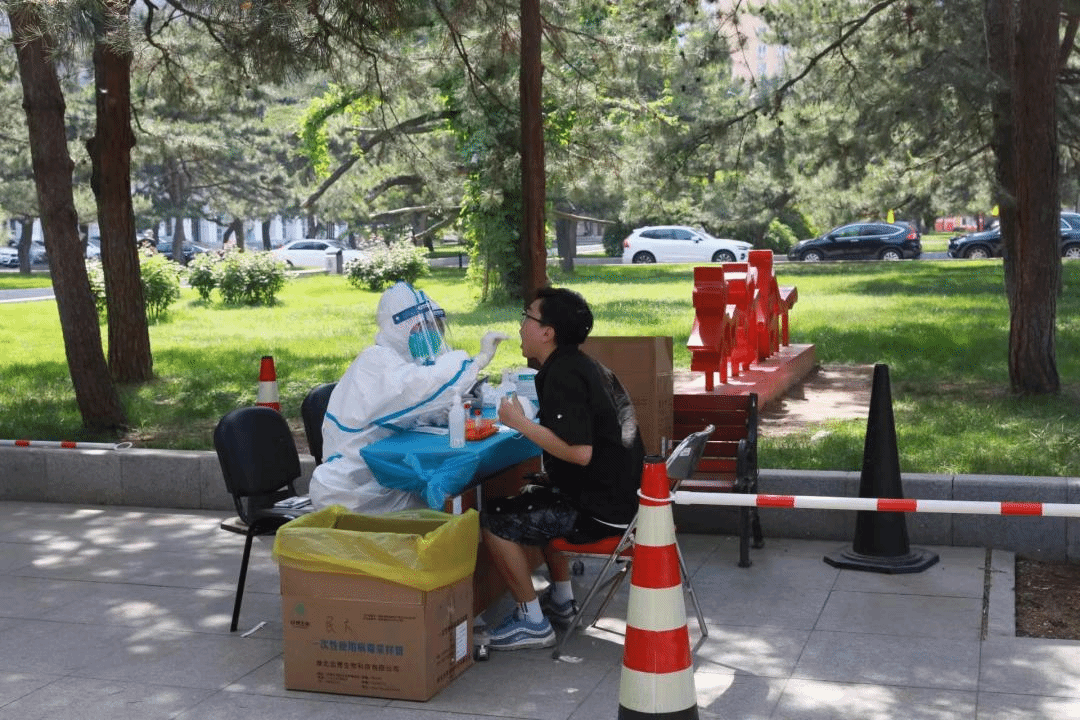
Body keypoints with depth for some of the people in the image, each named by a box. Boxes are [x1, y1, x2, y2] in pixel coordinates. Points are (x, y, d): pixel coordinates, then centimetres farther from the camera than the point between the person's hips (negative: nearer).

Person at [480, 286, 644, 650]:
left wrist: (521, 423, -20)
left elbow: (579, 452, -29)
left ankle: (532, 622, 2)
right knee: (535, 497, 32)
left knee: (495, 520, -7)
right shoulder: (584, 365, 10)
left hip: (599, 511, -10)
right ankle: (561, 599, 34)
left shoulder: (563, 376, -20)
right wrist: (528, 421, 11)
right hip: (622, 496, 10)